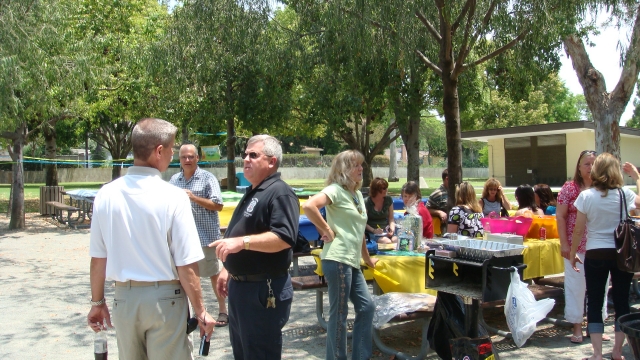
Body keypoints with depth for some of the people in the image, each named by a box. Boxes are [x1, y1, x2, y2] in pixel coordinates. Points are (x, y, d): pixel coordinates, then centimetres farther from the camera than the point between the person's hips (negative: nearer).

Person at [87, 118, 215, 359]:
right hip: (164, 299, -4)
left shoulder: (106, 194, -4)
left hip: (124, 297, 4)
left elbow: (98, 257, 3)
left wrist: (97, 302, 16)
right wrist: (200, 311, -3)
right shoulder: (173, 197, -15)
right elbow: (186, 265, -14)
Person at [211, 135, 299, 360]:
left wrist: (242, 242, -36)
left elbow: (284, 238, -30)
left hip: (263, 290, -11)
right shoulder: (252, 193, 16)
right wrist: (228, 269, 22)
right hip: (240, 286, 11)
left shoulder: (279, 193, -17)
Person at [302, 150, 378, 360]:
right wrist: (326, 230, -18)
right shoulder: (336, 190, -9)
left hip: (352, 262, 9)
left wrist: (367, 258, 30)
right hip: (338, 260, -9)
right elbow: (308, 206, -27)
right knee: (339, 314, -1)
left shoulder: (357, 194, 18)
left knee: (367, 307, 12)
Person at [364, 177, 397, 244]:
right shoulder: (367, 202, -5)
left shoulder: (388, 199, 9)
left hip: (386, 230, 4)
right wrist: (373, 230, -19)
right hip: (372, 232, -4)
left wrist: (392, 228, -9)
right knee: (387, 242, -31)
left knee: (396, 240, -27)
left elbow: (391, 218, 11)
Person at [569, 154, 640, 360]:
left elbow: (578, 230, -6)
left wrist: (572, 254, 6)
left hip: (595, 255, -2)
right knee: (621, 301, 13)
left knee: (594, 303, 6)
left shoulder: (586, 196, -9)